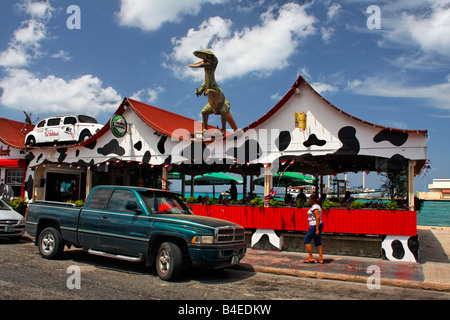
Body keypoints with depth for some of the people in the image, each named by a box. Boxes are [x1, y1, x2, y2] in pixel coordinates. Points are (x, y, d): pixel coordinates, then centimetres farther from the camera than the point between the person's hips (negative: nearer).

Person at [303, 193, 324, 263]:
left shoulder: (314, 207, -16)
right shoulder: (318, 206, 15)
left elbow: (318, 217, -24)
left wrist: (317, 229, -25)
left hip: (315, 226, -10)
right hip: (319, 225, 10)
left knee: (306, 240, -1)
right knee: (318, 243, 9)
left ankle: (311, 258, 0)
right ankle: (321, 259, 7)